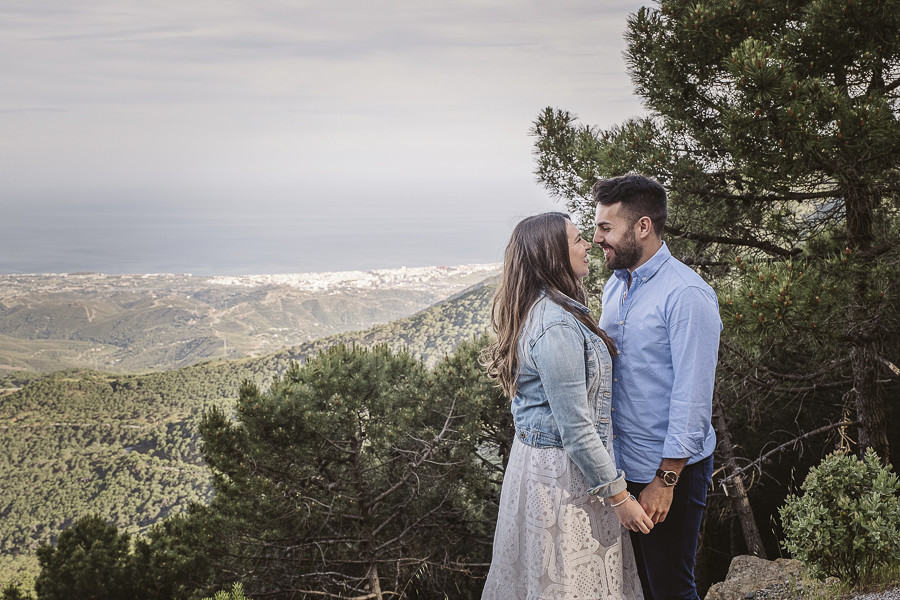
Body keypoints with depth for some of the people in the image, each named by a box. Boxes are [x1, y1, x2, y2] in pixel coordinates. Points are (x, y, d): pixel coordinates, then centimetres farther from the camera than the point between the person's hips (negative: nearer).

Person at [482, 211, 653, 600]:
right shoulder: (557, 327, -24)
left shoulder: (539, 310, 8)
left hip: (534, 451, 10)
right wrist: (619, 496, -17)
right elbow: (576, 428, -24)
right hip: (562, 471, -10)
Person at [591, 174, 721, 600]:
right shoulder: (615, 287, 8)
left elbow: (693, 399, -19)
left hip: (671, 470, -8)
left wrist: (665, 480, -18)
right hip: (622, 466, 8)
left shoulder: (687, 295, -18)